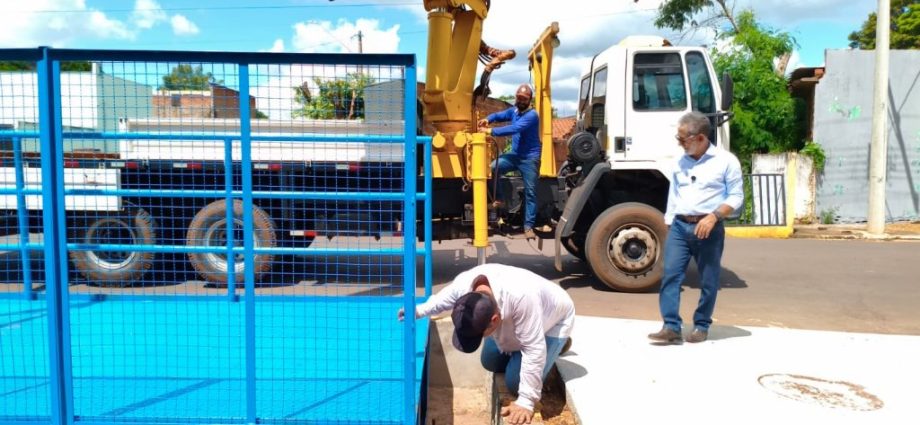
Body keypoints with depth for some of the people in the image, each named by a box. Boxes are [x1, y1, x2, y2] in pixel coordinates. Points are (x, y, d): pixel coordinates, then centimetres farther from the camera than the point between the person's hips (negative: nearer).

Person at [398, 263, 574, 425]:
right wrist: (419, 310, -5)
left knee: (515, 382, -9)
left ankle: (557, 343, 12)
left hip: (552, 320, -6)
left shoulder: (521, 298, -52)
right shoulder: (463, 283, -33)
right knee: (490, 362, 14)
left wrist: (526, 401, -38)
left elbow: (534, 350, -42)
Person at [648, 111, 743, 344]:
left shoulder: (725, 160, -2)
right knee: (670, 274, -7)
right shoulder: (680, 163, 13)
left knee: (708, 281, 5)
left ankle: (701, 326, 19)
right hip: (679, 226, 4)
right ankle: (671, 327, -5)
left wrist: (713, 216, -18)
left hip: (709, 228, -4)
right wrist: (669, 225, 13)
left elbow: (736, 196, -5)